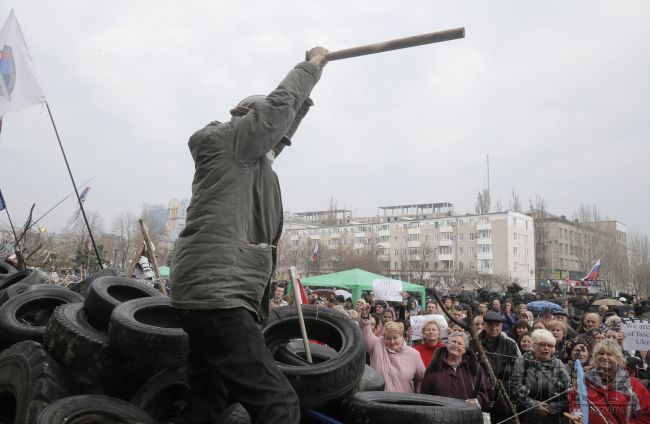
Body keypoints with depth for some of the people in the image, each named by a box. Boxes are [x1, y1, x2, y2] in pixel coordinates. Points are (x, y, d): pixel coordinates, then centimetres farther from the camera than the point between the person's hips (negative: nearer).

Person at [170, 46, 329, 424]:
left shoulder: (254, 160, 22)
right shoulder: (227, 141, -2)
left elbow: (285, 121, 34)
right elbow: (278, 104, -3)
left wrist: (310, 79, 33)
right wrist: (312, 64, 13)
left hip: (215, 294, 10)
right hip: (217, 295, -10)